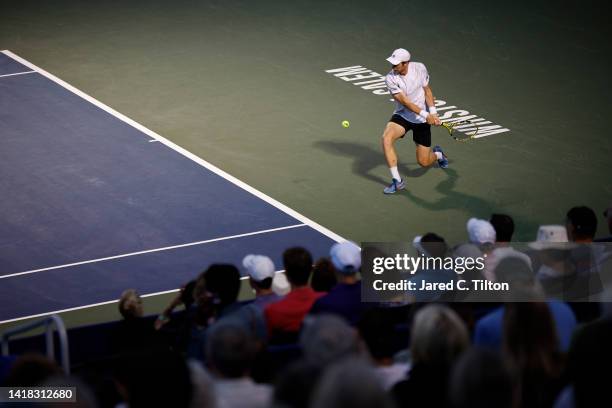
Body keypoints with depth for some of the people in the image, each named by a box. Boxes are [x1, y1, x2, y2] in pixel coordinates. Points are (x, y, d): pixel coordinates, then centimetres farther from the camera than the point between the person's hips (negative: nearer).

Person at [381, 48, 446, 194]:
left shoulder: (419, 68, -12)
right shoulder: (391, 78, -18)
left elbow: (427, 90, 1)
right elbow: (405, 102, -22)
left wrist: (432, 112, -9)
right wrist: (425, 114, -29)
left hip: (422, 120, 0)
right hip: (402, 115, 0)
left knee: (423, 162, 0)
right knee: (386, 138, -31)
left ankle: (437, 153, 39)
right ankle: (397, 181, -23)